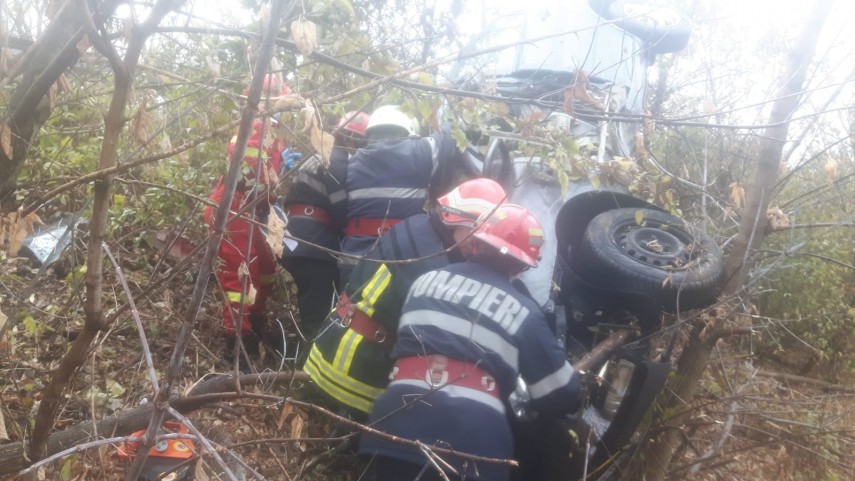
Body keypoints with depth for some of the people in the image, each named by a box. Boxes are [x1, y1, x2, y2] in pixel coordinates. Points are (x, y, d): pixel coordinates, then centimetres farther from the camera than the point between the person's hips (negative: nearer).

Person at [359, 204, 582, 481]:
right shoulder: (522, 312, 7)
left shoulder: (426, 281, 16)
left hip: (401, 421, 2)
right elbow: (561, 394, 12)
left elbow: (382, 337, 26)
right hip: (474, 439, -2)